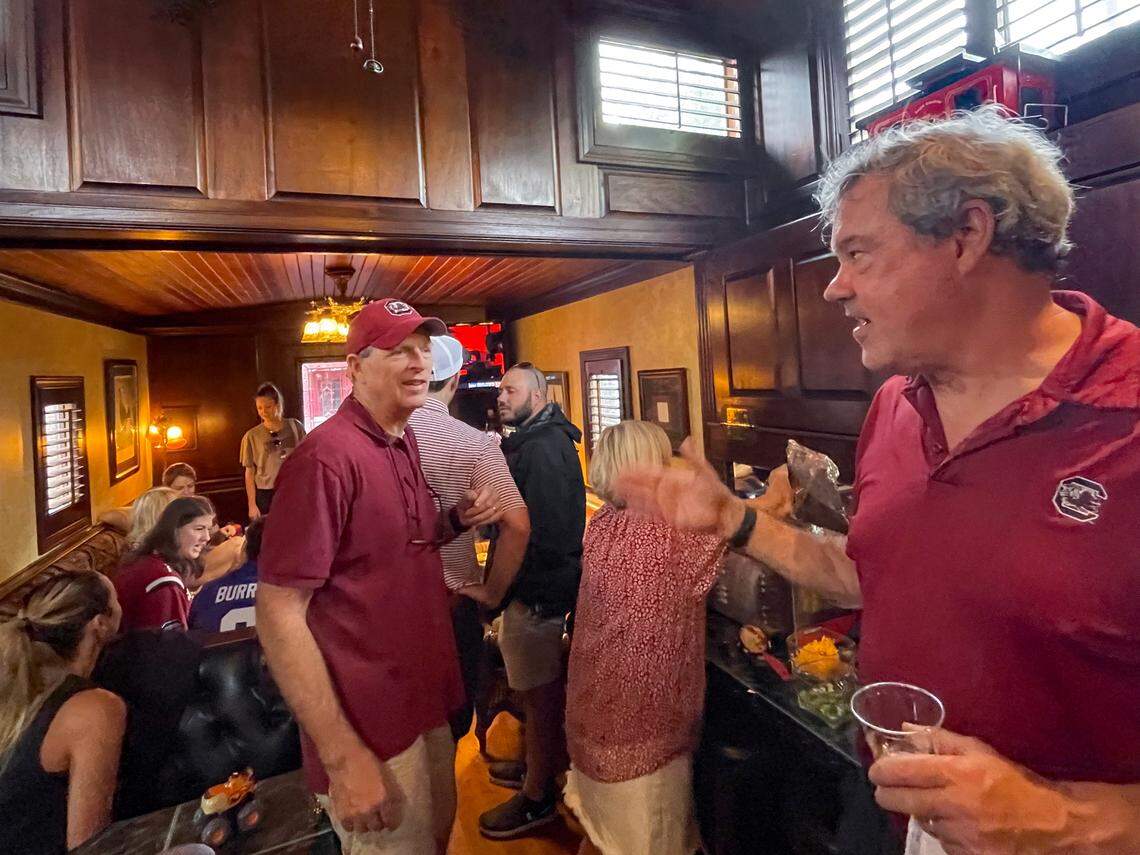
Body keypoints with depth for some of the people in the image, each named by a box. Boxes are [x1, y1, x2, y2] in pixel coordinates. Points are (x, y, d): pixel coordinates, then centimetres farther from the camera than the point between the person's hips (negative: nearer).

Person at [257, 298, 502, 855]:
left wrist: (457, 519, -2)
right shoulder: (326, 457, -21)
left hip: (425, 707, 8)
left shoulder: (406, 445, 6)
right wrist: (342, 757, -23)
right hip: (370, 732, -8)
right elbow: (278, 614, -21)